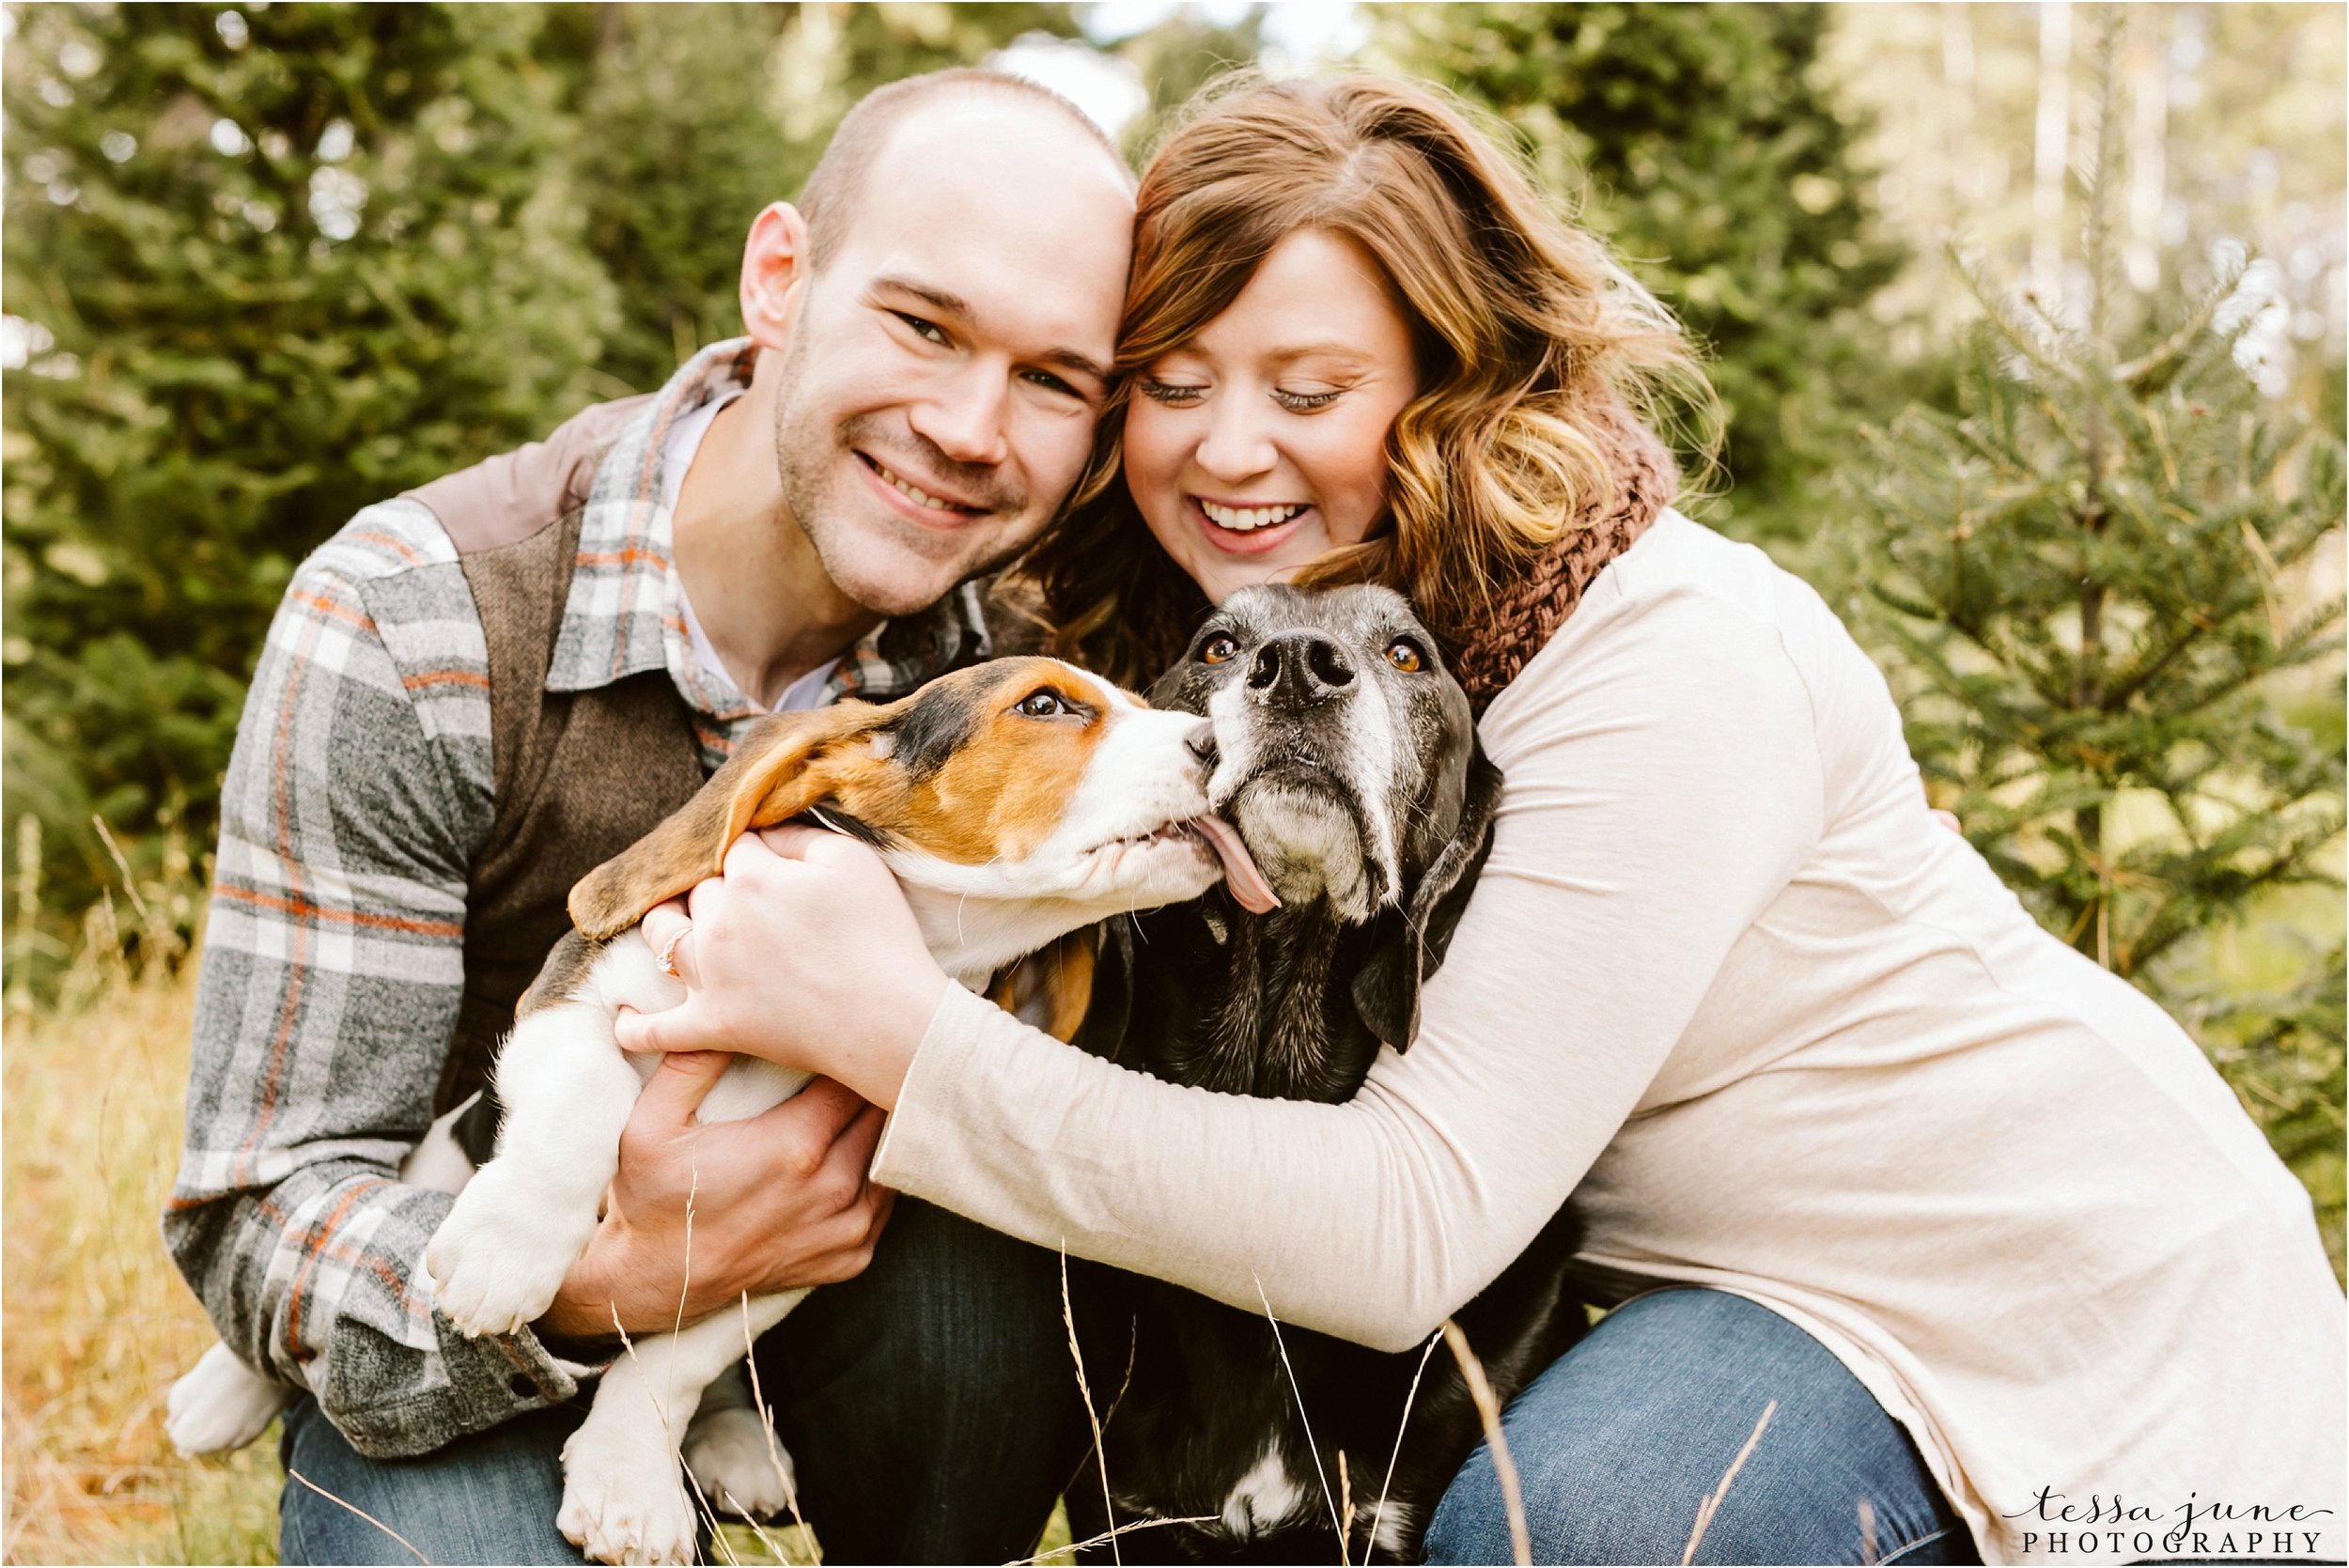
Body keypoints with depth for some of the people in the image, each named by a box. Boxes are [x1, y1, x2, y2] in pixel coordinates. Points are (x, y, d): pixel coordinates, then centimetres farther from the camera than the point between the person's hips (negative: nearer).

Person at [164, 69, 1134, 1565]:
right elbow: (262, 1215, -21)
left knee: (984, 1259, -29)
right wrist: (605, 1283, -40)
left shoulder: (1022, 641, -14)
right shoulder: (405, 626, -23)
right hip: (450, 1346, -2)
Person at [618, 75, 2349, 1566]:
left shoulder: (1669, 666, -27)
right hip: (1745, 1284, 6)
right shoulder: (1232, 641, -4)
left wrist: (899, 1034, -37)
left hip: (2076, 1307, -6)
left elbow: (1417, 1220, -32)